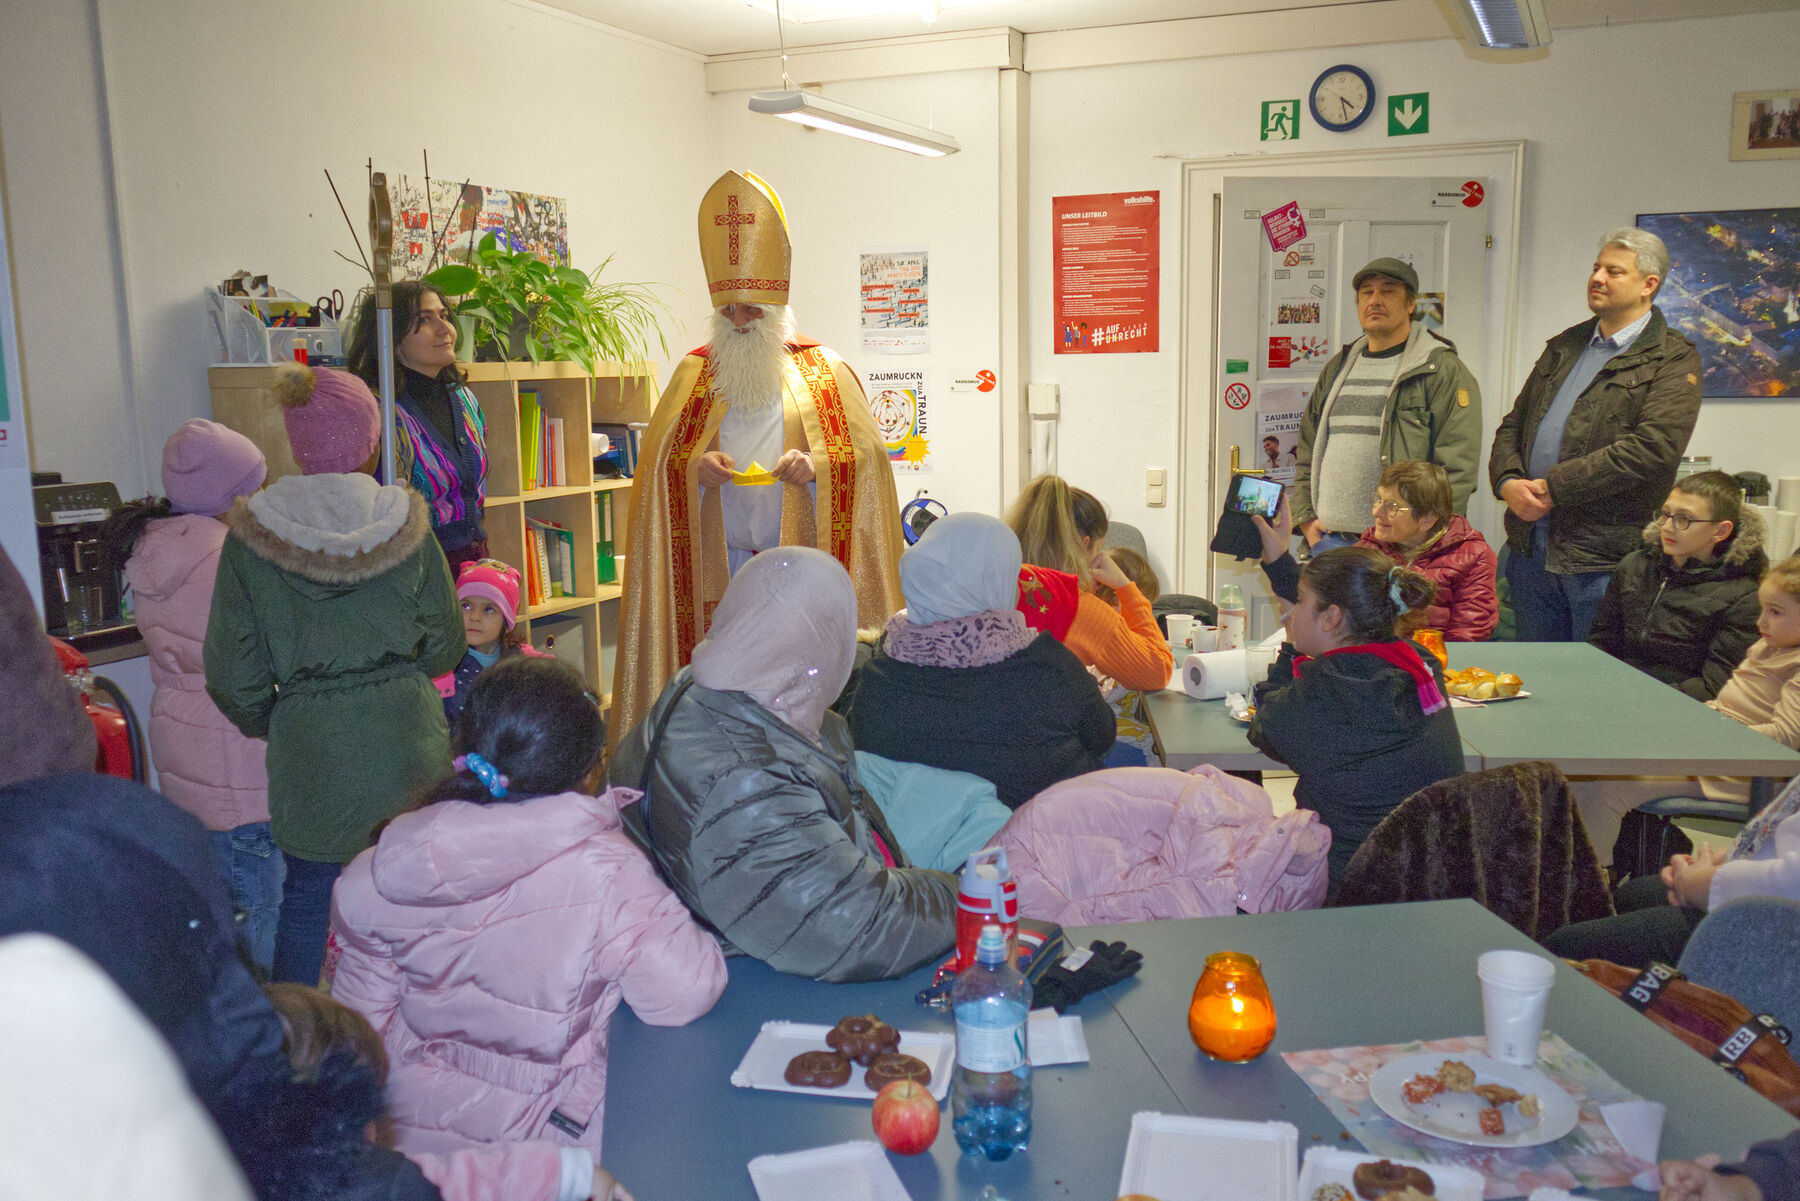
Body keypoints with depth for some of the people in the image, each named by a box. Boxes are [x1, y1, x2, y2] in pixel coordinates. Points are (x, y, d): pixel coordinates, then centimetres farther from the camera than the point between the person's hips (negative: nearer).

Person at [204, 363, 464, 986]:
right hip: (407, 739, 1)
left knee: (307, 898, 14)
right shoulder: (406, 523, -6)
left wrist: (266, 723, 17)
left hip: (309, 745, -1)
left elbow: (235, 675, -3)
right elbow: (444, 645, 2)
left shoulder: (251, 537, -8)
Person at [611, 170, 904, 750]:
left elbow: (867, 454, 3)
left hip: (805, 560, -1)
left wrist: (816, 466, -17)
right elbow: (656, 460, 11)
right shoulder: (694, 373, 13)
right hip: (718, 563, 2)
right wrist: (695, 469, -12)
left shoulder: (824, 371, 8)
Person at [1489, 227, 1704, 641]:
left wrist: (1551, 488, -17)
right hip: (1529, 548, 6)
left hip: (1604, 559, -6)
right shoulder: (1564, 347, 18)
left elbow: (1653, 448, -17)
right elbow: (1513, 424, 16)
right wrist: (1507, 481, -5)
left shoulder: (1673, 359, -3)